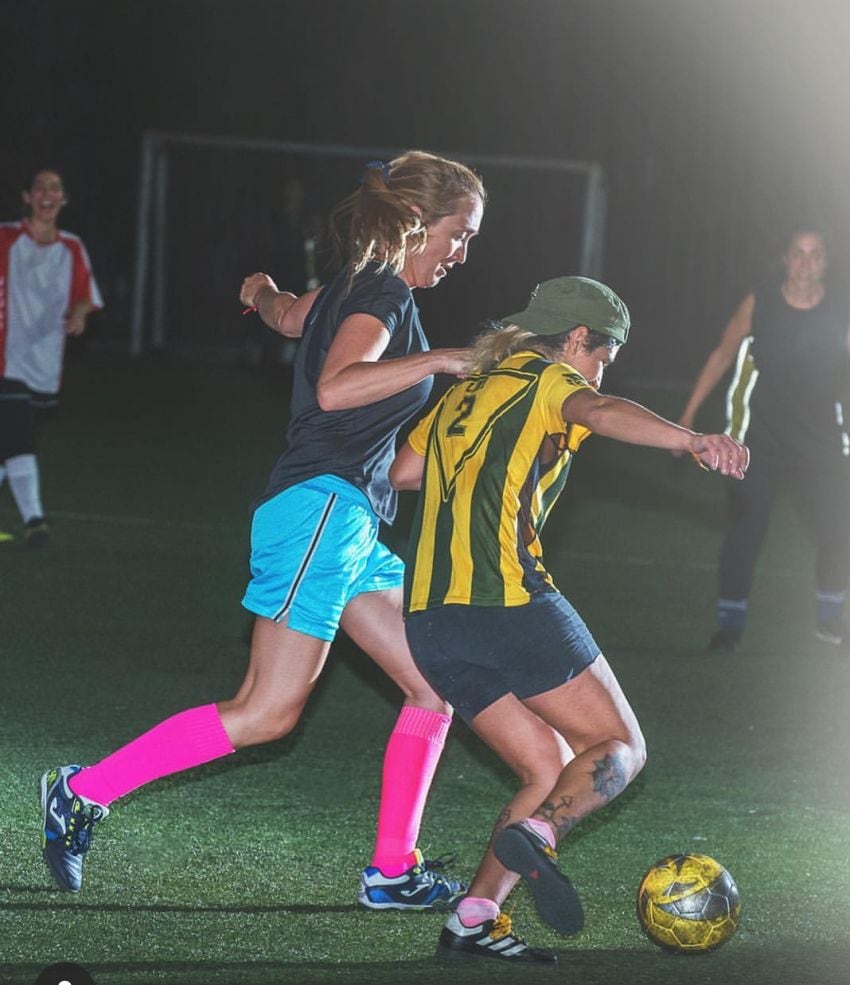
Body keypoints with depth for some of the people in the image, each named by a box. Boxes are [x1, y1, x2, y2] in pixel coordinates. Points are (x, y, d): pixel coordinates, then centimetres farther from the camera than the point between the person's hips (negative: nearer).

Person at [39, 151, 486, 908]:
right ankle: (85, 792, -8)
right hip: (322, 508, -11)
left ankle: (394, 871, 8)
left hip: (349, 525, 11)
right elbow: (335, 387, -28)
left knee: (437, 686, 7)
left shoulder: (357, 290, 19)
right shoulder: (382, 293, -11)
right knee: (268, 713, -14)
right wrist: (441, 359, -29)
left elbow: (288, 315, 37)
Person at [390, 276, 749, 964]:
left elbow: (402, 472, 28)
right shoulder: (547, 380, 4)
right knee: (618, 749, 3)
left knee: (550, 771, 13)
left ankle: (475, 922, -2)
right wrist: (692, 440, -35)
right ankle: (534, 836, -26)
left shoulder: (464, 393, 25)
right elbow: (600, 411, -18)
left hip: (430, 619, 7)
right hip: (509, 598, -7)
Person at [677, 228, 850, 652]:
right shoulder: (759, 303, -5)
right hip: (760, 439, -1)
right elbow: (723, 355, 3)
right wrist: (689, 414, 2)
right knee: (744, 532, -5)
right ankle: (730, 622, 7)